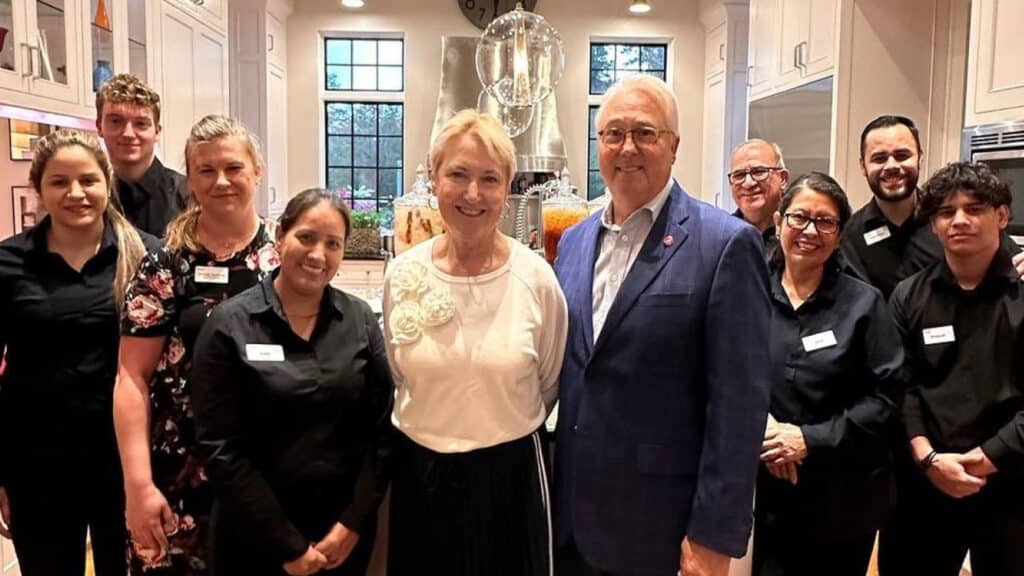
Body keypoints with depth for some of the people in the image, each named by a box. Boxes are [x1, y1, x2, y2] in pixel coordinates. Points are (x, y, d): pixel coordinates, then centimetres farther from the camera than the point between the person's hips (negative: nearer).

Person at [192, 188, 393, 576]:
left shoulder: (361, 320, -1)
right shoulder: (230, 325, -9)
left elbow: (380, 428, -1)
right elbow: (221, 447, -11)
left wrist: (354, 522, -8)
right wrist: (287, 545, -12)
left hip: (345, 529, 3)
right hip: (255, 533, -2)